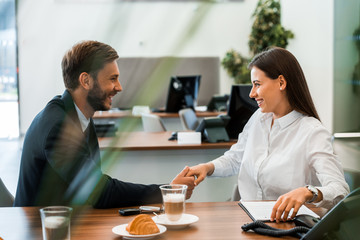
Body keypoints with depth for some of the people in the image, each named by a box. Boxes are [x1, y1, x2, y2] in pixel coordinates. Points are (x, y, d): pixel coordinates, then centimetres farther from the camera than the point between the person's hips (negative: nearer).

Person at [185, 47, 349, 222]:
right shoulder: (259, 118, 11)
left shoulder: (312, 133, -12)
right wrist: (208, 167, 4)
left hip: (285, 225, -6)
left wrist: (307, 193, -43)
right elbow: (235, 158, 25)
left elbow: (340, 190, -22)